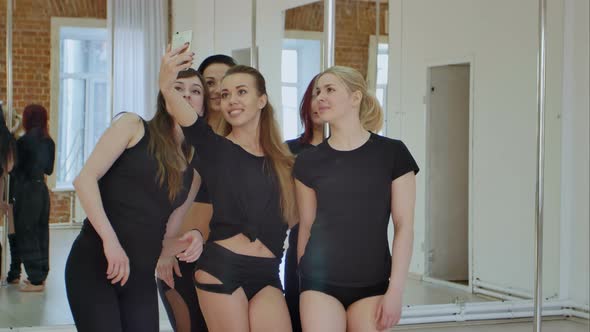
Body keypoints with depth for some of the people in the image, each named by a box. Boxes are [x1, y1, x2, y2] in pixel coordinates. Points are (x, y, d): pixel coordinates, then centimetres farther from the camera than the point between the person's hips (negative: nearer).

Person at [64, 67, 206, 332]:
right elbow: (85, 179, -9)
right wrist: (110, 240, -19)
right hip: (94, 263, -5)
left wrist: (186, 243, -7)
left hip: (141, 278, 5)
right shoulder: (133, 127, 2)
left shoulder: (193, 171, 15)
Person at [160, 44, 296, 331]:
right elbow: (183, 115, -21)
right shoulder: (215, 148, 1)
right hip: (222, 267, -3)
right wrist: (167, 88, -42)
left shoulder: (282, 159, 13)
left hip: (267, 274, 3)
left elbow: (293, 215, 18)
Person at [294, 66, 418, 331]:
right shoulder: (308, 161, 3)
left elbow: (404, 225, -3)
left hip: (373, 282, -1)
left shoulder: (392, 153, -2)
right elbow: (306, 225, 10)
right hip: (320, 281, 1)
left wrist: (395, 289, -8)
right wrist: (303, 278, 11)